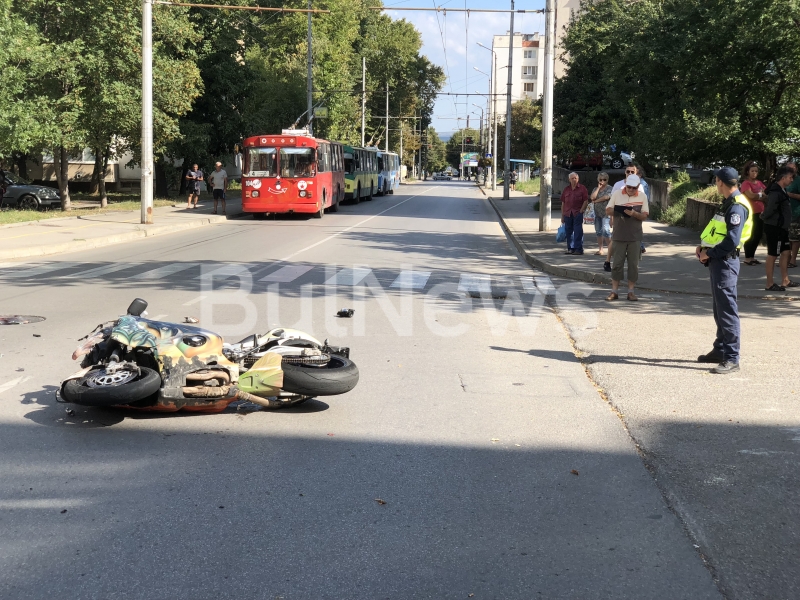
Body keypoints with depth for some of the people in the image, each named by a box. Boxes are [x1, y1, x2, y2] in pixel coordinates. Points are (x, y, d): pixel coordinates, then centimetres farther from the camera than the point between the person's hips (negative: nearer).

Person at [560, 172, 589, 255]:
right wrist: (562, 216, 10)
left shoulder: (582, 188, 1)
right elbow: (563, 203, 13)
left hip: (578, 213, -5)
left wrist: (581, 211, -11)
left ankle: (578, 249, -3)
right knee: (568, 231, 8)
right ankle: (570, 248, 16)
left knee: (578, 231, -5)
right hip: (567, 213, 5)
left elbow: (586, 201, -3)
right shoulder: (566, 189, 13)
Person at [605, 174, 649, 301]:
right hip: (619, 236, 0)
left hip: (635, 237, 0)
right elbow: (608, 211, 6)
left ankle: (631, 291, 11)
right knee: (617, 263, 2)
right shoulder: (617, 194, 4)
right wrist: (615, 210, -16)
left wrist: (634, 214, -19)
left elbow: (645, 216, 0)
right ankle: (614, 291, 8)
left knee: (633, 264, 3)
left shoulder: (642, 197, 3)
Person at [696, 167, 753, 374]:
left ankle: (731, 359, -5)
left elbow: (731, 241, -24)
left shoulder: (737, 207, -18)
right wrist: (704, 247, 6)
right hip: (718, 261, 10)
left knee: (727, 310, -8)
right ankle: (720, 350, 27)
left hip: (725, 262, -10)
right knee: (719, 309, 17)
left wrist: (709, 253, -13)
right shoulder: (729, 203, 14)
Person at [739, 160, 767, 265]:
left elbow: (767, 194, 7)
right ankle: (747, 258, 4)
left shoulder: (759, 183, 15)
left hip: (760, 212, 7)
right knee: (750, 235, -4)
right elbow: (751, 195, -20)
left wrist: (757, 196, -11)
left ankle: (752, 256, 21)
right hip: (750, 213, -7)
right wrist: (762, 195, -7)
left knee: (759, 235, 11)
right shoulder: (745, 183, -7)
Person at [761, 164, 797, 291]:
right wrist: (763, 217, -8)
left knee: (785, 252, 14)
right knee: (772, 255, -3)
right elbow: (770, 209, -26)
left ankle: (785, 281, 22)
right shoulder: (776, 193, -21)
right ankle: (770, 284, 4)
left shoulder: (781, 191, 12)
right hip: (774, 228, -10)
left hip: (781, 228, 10)